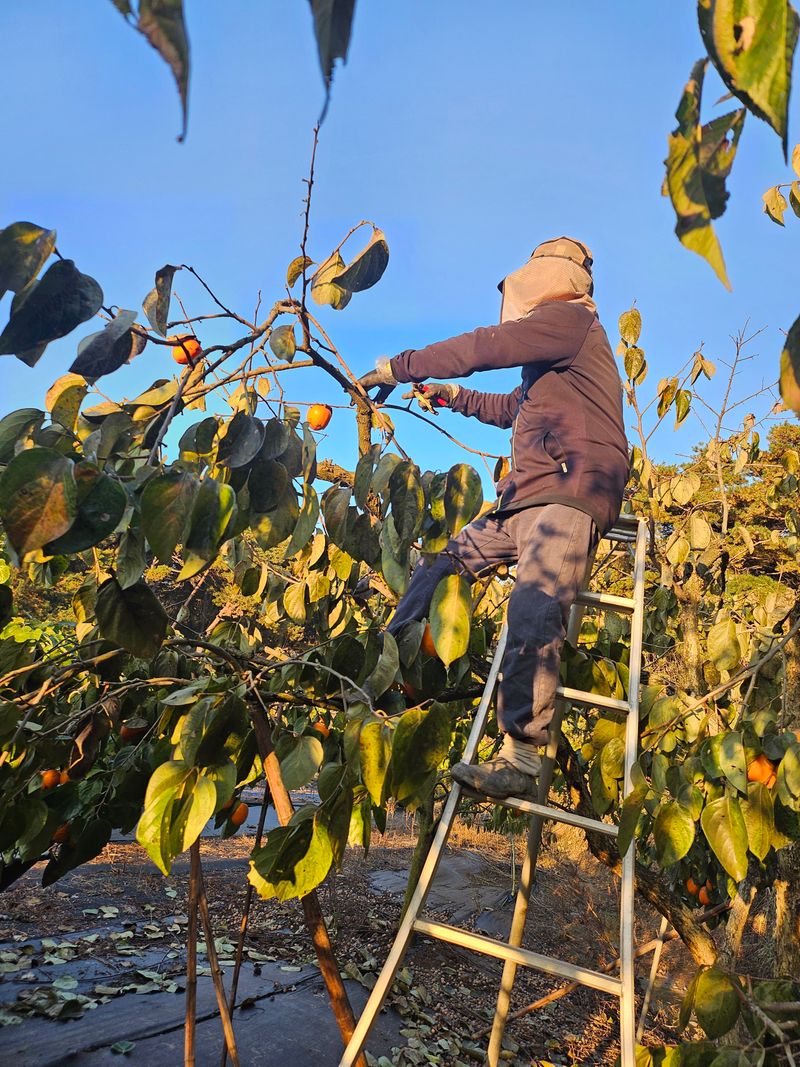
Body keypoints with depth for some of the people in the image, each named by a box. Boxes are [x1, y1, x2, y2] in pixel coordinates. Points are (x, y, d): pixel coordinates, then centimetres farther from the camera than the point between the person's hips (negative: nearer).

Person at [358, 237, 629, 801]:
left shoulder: (569, 318, 3)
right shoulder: (551, 354, 32)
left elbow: (482, 347, -5)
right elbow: (513, 408, 45)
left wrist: (397, 368, 2)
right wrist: (456, 396, 40)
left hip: (570, 492, -10)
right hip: (527, 499, 10)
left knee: (534, 614, -26)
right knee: (442, 569, 6)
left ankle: (520, 760, -31)